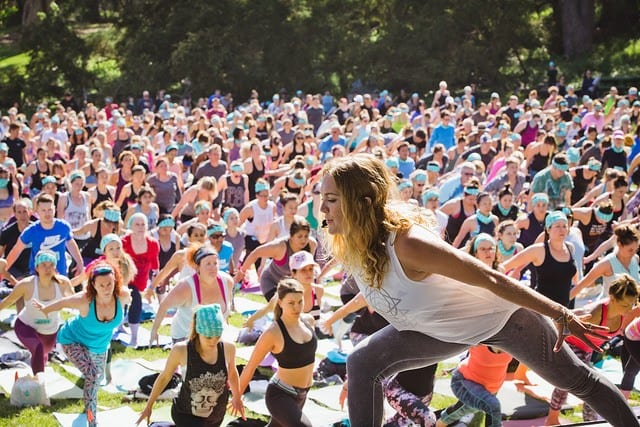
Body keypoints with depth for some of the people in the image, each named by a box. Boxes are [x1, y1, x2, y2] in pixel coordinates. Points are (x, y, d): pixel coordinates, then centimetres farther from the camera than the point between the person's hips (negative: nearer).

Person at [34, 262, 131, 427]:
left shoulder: (122, 296, -30)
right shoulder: (84, 300, -39)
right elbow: (62, 303, -19)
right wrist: (44, 309, -1)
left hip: (99, 346, 5)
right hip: (74, 341, -5)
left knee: (98, 378, 27)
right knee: (92, 376, -28)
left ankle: (88, 404, 61)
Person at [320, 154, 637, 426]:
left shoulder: (408, 244, -40)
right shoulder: (348, 244, -18)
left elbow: (492, 279, -34)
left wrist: (560, 315, -31)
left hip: (499, 314, -7)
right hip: (442, 327, 7)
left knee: (577, 381, 13)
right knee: (363, 365, -8)